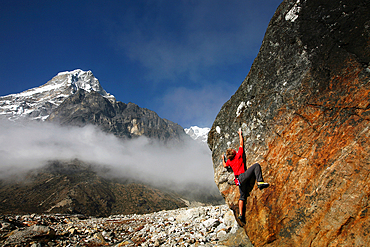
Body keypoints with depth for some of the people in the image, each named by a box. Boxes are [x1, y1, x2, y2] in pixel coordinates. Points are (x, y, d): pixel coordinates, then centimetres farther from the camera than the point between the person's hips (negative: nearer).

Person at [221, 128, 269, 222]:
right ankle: (260, 182, -23)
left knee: (242, 196, 15)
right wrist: (240, 134, 22)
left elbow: (225, 165, 36)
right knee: (256, 165, -5)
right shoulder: (238, 155, 1)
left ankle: (240, 214, 9)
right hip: (243, 176, -6)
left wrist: (223, 159, 52)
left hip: (239, 180, 6)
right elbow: (241, 144, 11)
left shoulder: (229, 161, 14)